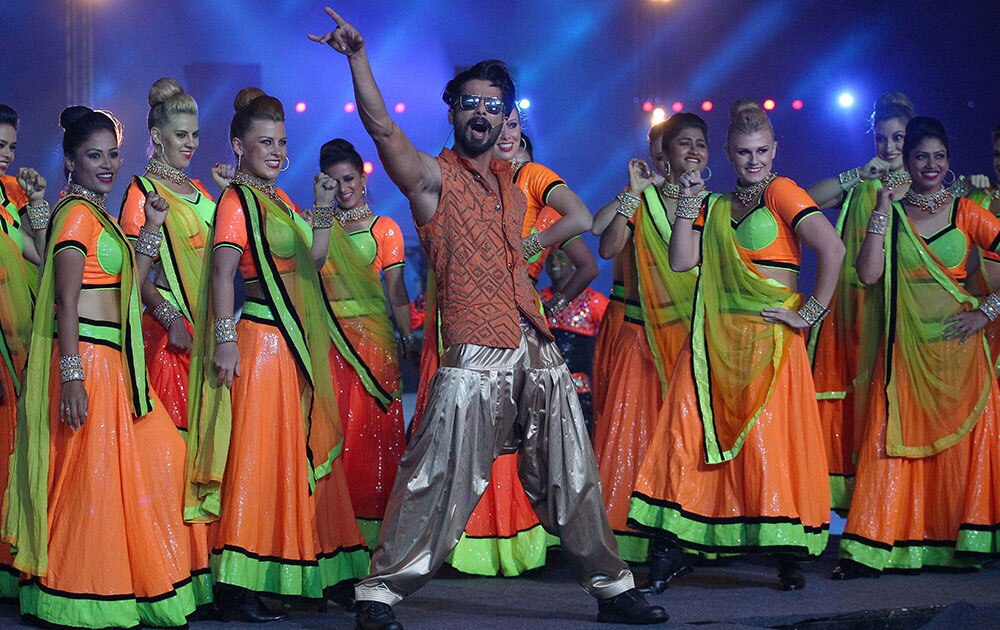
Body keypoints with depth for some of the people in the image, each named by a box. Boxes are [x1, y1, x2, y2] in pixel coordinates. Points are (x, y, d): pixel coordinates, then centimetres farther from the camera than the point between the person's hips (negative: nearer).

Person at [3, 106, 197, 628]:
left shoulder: (98, 213, 17)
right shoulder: (77, 213, -11)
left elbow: (126, 287, 18)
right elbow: (66, 303, -17)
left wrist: (152, 228, 12)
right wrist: (72, 375, -23)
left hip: (113, 360, 10)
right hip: (84, 357, -10)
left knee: (153, 454, 11)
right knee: (89, 471, -4)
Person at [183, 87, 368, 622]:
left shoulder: (277, 198, 17)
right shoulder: (237, 200, -9)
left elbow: (313, 260, 17)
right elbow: (221, 273, -17)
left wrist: (324, 211, 7)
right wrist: (226, 338, -25)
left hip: (297, 343, 9)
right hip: (259, 340, -9)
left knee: (305, 452, 13)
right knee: (257, 456, -9)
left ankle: (324, 573, 21)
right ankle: (236, 588, -6)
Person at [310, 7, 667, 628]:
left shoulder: (511, 180, 20)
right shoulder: (432, 176, 2)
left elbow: (579, 218, 37)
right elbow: (381, 126, -15)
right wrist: (358, 56, -26)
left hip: (537, 349, 6)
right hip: (475, 356, -6)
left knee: (572, 477, 13)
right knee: (440, 480, -10)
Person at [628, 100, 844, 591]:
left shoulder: (781, 193, -2)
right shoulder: (716, 206, 16)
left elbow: (832, 249, -14)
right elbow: (681, 261, 5)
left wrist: (812, 313, -12)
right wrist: (688, 203, 3)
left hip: (770, 341, -5)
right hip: (715, 339, 5)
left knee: (769, 440, -7)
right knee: (691, 438, -3)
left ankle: (789, 559, 1)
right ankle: (673, 551, 0)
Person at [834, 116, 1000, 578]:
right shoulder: (890, 214, 7)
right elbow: (867, 274, -8)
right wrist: (883, 209, -7)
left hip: (958, 343, 0)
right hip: (905, 345, 0)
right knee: (896, 438, -3)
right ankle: (874, 548, -3)